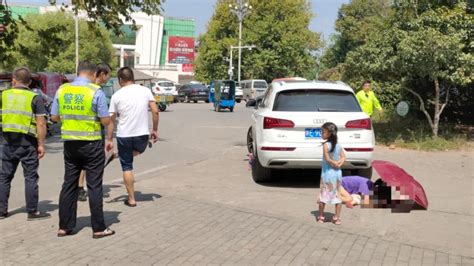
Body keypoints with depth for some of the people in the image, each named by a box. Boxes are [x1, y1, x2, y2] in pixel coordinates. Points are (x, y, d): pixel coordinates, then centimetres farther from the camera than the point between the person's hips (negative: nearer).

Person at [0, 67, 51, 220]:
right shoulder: (35, 98, -6)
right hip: (27, 141, -3)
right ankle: (32, 211, 6)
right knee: (30, 177, 3)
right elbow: (41, 124, -11)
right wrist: (41, 144, -7)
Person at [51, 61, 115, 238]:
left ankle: (64, 226, 19)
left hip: (70, 144, 4)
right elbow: (106, 121, -10)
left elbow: (54, 117, 7)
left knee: (69, 184, 13)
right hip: (92, 145, -4)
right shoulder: (96, 92, -11)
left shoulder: (62, 90, 2)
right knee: (94, 186, 3)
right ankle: (98, 228, 8)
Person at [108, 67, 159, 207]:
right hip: (142, 135, 1)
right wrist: (155, 130, 8)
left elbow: (111, 119, 0)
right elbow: (155, 111, -3)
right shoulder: (145, 90, 1)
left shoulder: (117, 95, -2)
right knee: (137, 150, 37)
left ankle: (131, 199, 15)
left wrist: (109, 140, 7)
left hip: (124, 136, -1)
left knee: (127, 167, 11)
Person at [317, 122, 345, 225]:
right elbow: (343, 157, 4)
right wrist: (339, 164, -9)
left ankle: (321, 217, 13)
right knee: (337, 195, 9)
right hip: (337, 172, 5)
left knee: (323, 195, 6)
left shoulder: (326, 145, -15)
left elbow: (327, 159, -20)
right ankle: (337, 218, 12)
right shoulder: (338, 145, 4)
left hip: (327, 172, -5)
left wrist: (334, 163, -5)